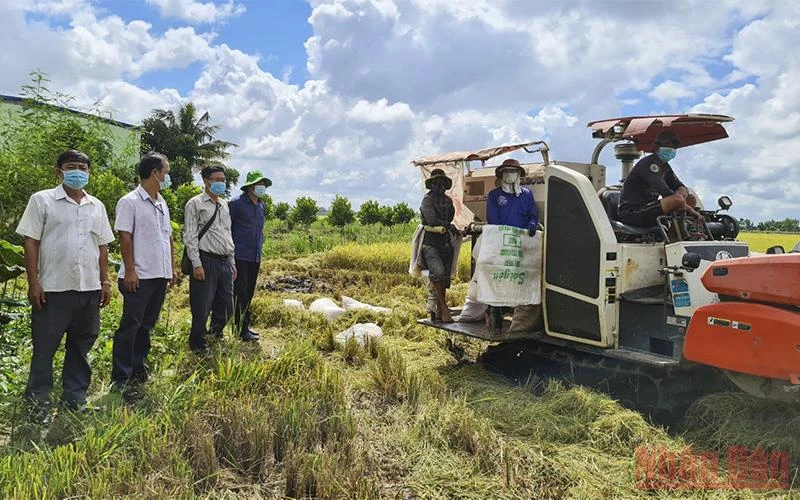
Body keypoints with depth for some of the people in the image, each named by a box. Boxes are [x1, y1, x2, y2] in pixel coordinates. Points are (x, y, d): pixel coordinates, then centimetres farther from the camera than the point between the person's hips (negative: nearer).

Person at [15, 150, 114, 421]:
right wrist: (33, 282, -10)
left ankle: (75, 398, 25)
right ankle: (38, 403, 18)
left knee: (81, 346, 12)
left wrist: (105, 281, 9)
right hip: (53, 288, -4)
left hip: (89, 288, 4)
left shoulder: (96, 206, 12)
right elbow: (30, 243, -4)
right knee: (45, 347, 4)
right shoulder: (42, 200, 0)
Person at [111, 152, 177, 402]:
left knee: (146, 326, 16)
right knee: (130, 327, -3)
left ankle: (138, 371, 28)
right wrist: (129, 270, -16)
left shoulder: (162, 204, 16)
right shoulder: (130, 202, -9)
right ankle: (120, 380, 5)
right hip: (139, 277, -8)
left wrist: (172, 268, 16)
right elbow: (125, 237, -13)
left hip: (160, 275, 8)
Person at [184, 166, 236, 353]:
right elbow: (190, 237, -8)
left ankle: (215, 337, 30)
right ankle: (198, 346, 16)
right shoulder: (195, 204, -3)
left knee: (226, 308, 11)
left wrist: (232, 262, 18)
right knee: (202, 308, 0)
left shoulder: (224, 205, 18)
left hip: (224, 262, 7)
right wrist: (196, 265, -15)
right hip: (206, 261, -7)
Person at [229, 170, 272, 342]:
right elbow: (226, 229, -6)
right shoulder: (237, 204, -8)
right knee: (241, 294, -5)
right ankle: (242, 330, -1)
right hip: (240, 257, -7)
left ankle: (245, 326, 22)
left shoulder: (261, 206, 15)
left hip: (255, 257, 8)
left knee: (249, 294, 13)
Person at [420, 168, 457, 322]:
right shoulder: (427, 199, -2)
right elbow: (432, 219, -15)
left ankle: (439, 310, 13)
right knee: (438, 272, -23)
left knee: (445, 276, 5)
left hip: (445, 243, 7)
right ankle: (444, 307, -13)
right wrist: (449, 226, -17)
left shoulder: (448, 200, 18)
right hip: (430, 243, -6)